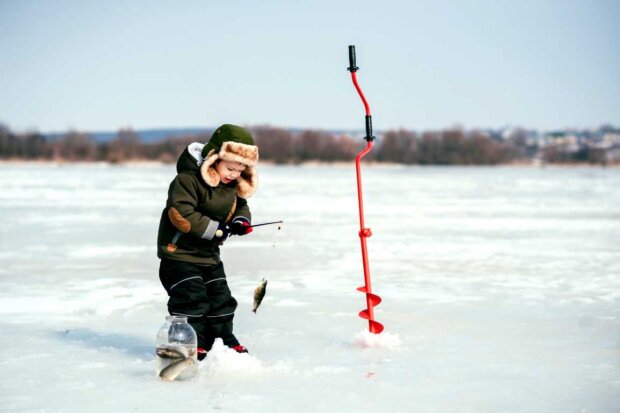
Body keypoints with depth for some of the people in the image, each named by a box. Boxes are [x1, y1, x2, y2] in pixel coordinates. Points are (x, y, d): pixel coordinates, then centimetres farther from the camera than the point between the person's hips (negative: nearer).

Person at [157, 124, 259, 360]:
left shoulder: (234, 186, 3)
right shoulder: (188, 179, -22)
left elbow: (240, 205, 18)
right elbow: (181, 214, -30)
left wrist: (241, 219, -8)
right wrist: (216, 229, -28)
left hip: (209, 254, 8)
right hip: (180, 253, -8)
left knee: (221, 299, 12)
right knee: (192, 299, -12)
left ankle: (224, 338, 24)